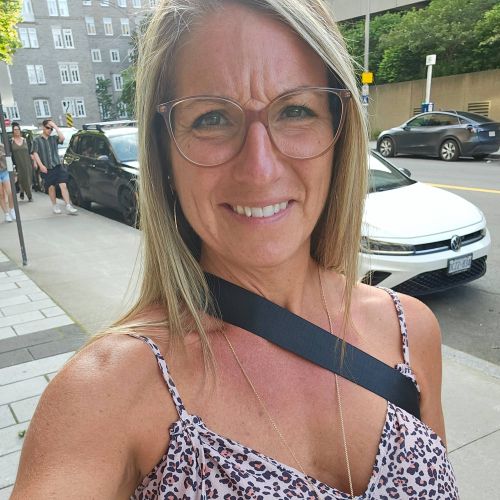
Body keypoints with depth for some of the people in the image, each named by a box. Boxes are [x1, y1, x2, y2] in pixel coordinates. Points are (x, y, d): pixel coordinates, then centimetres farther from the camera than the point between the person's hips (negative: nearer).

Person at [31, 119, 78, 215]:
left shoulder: (54, 138, 10)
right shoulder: (37, 140, 4)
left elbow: (62, 138, -11)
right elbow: (35, 153, -2)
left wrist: (55, 126, -6)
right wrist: (41, 165, -13)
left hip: (57, 166, 1)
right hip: (46, 169, -1)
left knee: (63, 186, -8)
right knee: (51, 187, 7)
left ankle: (68, 206, -12)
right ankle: (55, 205, 21)